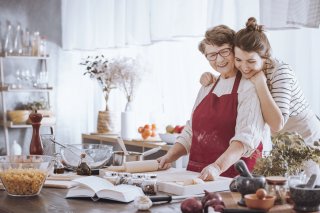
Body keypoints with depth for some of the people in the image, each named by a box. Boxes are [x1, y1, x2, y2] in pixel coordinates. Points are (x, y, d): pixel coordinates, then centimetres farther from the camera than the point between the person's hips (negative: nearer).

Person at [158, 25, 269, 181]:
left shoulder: (249, 87, -5)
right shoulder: (207, 87, 18)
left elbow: (246, 137, -17)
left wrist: (218, 167, -29)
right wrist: (169, 157, 10)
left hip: (233, 177, -6)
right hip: (198, 174, 7)